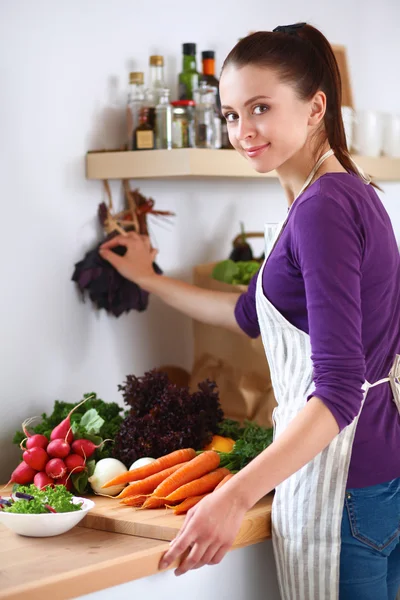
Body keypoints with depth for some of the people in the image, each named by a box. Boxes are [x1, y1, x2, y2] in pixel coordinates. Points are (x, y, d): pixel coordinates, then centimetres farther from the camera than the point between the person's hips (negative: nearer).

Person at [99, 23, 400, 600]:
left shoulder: (323, 207, -20)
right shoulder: (350, 192, 11)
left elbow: (339, 388, -25)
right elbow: (252, 313, 23)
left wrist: (236, 496, -31)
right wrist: (151, 280, 29)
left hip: (345, 479, -10)